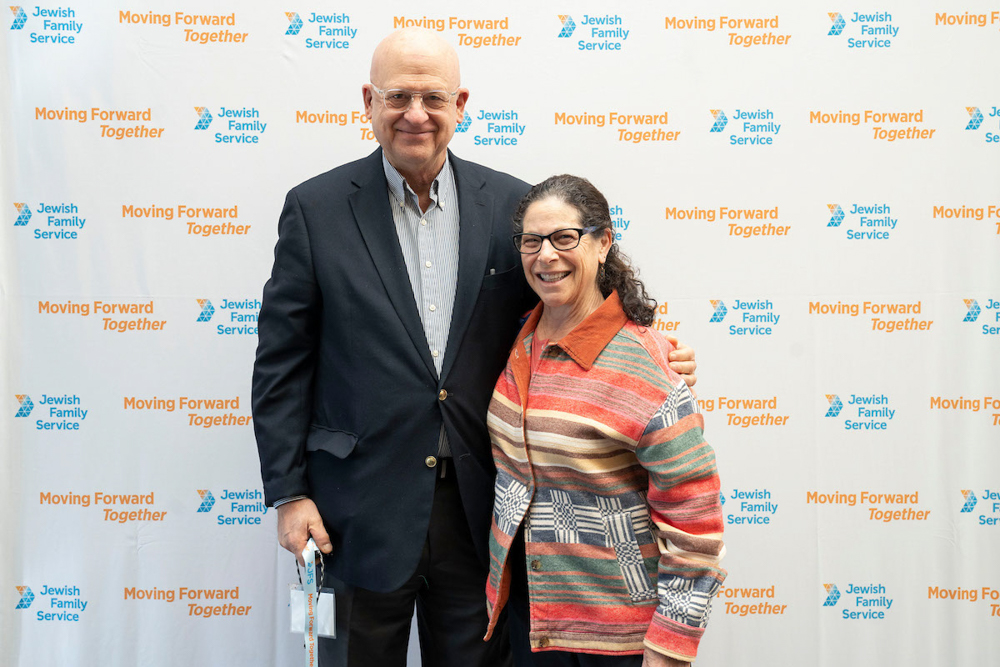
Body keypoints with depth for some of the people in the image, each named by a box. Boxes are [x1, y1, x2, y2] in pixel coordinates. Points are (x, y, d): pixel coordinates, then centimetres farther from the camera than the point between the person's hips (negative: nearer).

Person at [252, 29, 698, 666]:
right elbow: (282, 362, -2)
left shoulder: (513, 204, 2)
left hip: (481, 507, 2)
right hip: (363, 511, -1)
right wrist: (289, 493, -5)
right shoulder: (316, 208, -3)